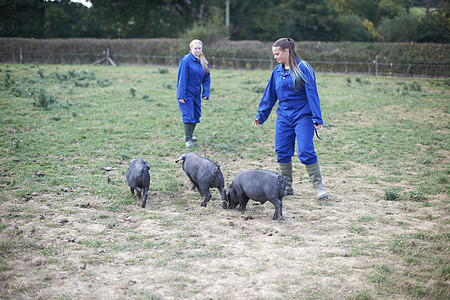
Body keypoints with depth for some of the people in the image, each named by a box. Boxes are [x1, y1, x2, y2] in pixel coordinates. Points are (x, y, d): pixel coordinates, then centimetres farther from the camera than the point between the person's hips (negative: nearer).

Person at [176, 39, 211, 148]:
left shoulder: (204, 62, 6)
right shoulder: (186, 60, -14)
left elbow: (206, 79, 9)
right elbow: (182, 78, -15)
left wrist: (206, 93, -1)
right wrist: (181, 95, -18)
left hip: (196, 93, 7)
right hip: (186, 93, -7)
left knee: (196, 114, 12)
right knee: (188, 116, -11)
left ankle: (189, 135, 29)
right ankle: (188, 139, -5)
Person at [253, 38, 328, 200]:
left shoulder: (303, 68, -8)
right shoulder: (277, 71, 9)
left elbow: (312, 93, -11)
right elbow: (269, 95, 17)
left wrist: (317, 118, -15)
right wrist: (261, 115, 18)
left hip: (303, 116, -6)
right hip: (283, 118, 6)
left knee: (306, 152, -12)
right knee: (282, 152, 4)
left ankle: (318, 187, -1)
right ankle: (287, 187, 17)